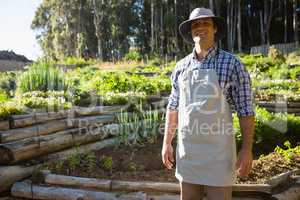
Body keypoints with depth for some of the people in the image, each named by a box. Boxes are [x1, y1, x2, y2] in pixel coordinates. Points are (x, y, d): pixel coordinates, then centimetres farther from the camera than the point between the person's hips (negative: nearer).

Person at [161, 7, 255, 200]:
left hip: (218, 150, -4)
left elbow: (245, 109, -6)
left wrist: (247, 149, -11)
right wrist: (167, 143, 11)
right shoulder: (181, 66, 6)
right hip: (187, 149, 4)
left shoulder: (231, 63, -6)